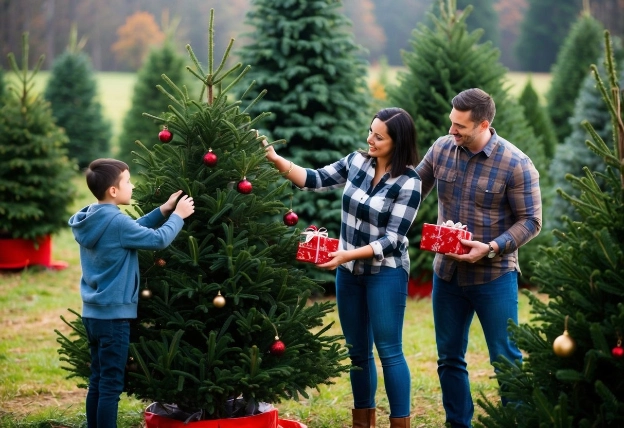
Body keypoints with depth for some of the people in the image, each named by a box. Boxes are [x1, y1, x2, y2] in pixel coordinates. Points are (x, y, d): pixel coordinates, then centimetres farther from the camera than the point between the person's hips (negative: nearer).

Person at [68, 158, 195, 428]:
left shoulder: (91, 219, 8)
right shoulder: (115, 222, -19)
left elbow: (134, 230, 16)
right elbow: (158, 239, -15)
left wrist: (163, 211, 11)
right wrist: (177, 216, 0)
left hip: (92, 313, 9)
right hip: (113, 315, -9)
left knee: (97, 382, 14)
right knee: (111, 386, -5)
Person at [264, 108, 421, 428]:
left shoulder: (408, 183, -16)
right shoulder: (356, 162, 0)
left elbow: (392, 239, -18)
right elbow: (315, 180, 3)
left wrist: (347, 254, -27)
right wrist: (275, 159, -9)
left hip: (386, 273, -6)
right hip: (349, 271, 6)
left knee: (389, 351, -4)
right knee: (358, 351, 13)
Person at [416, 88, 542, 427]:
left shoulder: (516, 165, -15)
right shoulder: (441, 149, -2)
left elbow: (530, 221, -12)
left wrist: (491, 248, -24)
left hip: (494, 276, -5)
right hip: (447, 273, 5)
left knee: (506, 359, 3)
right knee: (450, 358, 14)